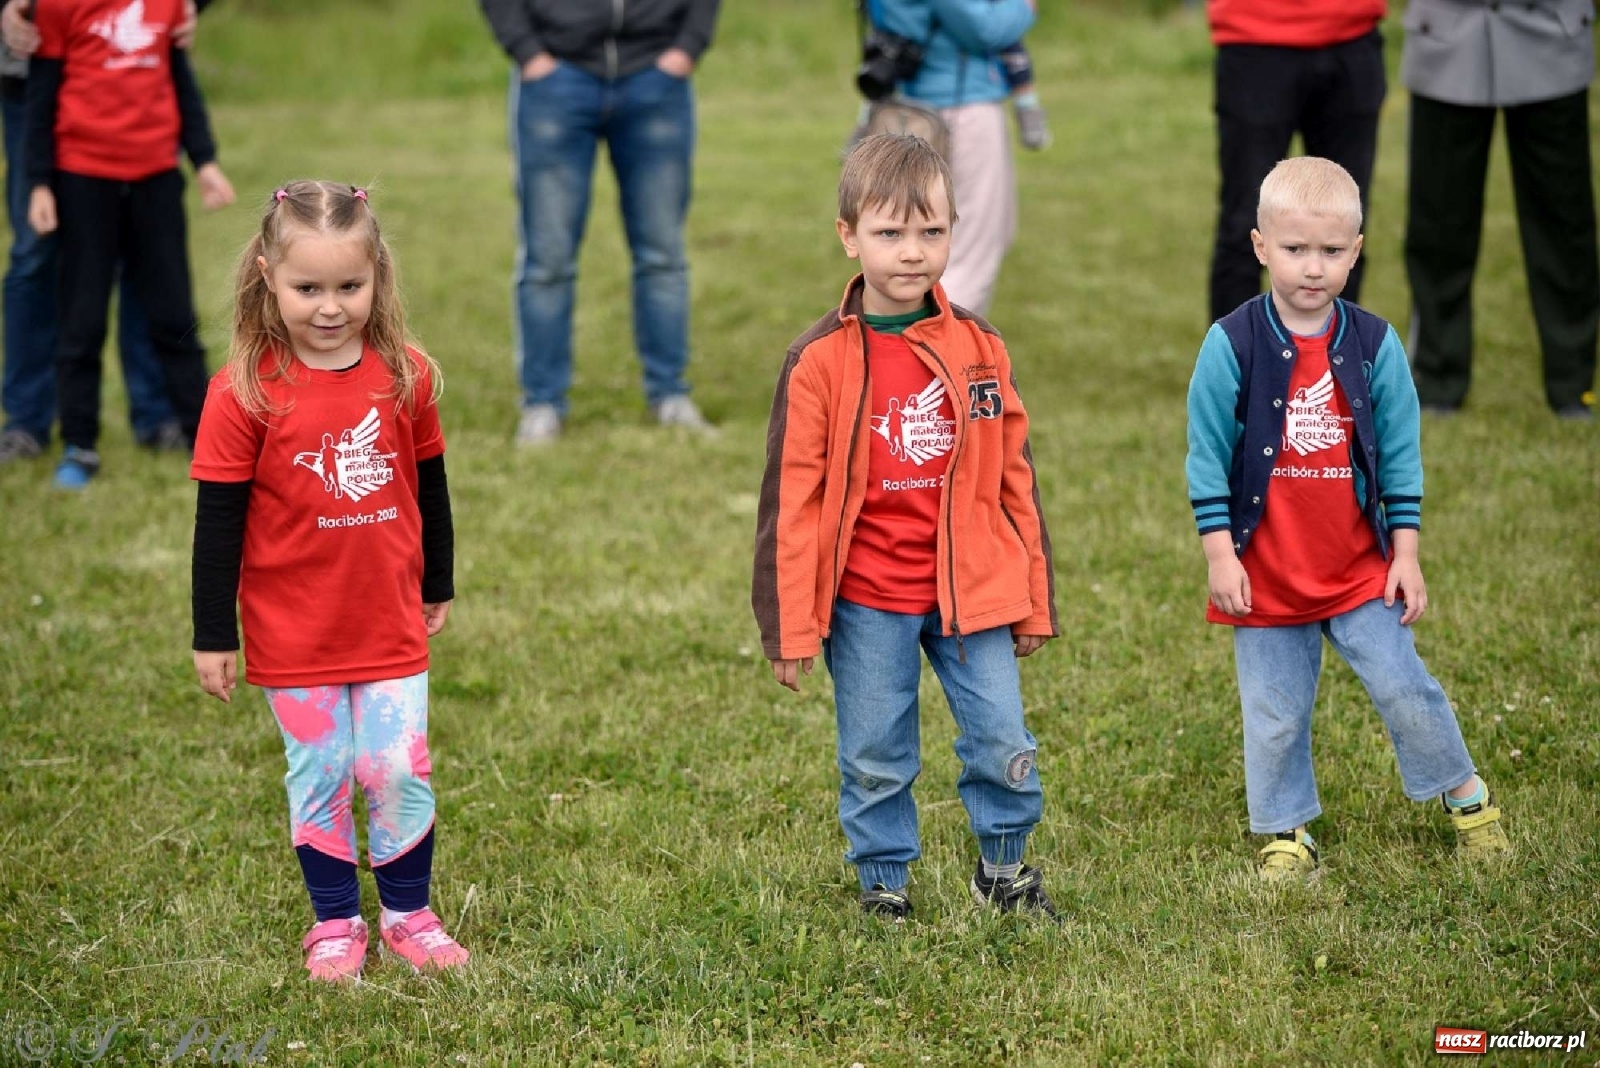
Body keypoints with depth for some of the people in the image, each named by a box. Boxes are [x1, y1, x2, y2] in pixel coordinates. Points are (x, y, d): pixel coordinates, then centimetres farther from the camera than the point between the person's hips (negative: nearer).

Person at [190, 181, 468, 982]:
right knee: (319, 776, 8)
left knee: (399, 770, 4)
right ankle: (336, 922, 23)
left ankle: (408, 913, 22)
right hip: (293, 635, -2)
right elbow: (219, 518, -9)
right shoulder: (245, 393, -14)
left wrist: (437, 588, 18)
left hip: (389, 625, 2)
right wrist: (212, 635, -6)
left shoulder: (406, 376, -5)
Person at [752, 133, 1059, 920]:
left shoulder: (979, 350, 1)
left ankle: (1003, 868, 27)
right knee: (875, 757, 9)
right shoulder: (819, 362, -9)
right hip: (866, 602, -2)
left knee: (1004, 743, 5)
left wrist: (1033, 603, 9)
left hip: (971, 590, 2)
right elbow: (791, 501, -6)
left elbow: (1015, 480, 8)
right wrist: (792, 626, -7)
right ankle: (883, 880, 28)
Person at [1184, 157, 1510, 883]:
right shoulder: (1232, 346, -10)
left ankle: (1464, 795, 24)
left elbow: (1400, 456, 3)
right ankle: (1287, 830, 25)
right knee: (1275, 714, 8)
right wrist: (1219, 553, -7)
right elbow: (1207, 457, -4)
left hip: (1359, 570, 1)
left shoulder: (1373, 345, -3)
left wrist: (1405, 553, 1)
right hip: (1265, 576, -1)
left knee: (1403, 688, 4)